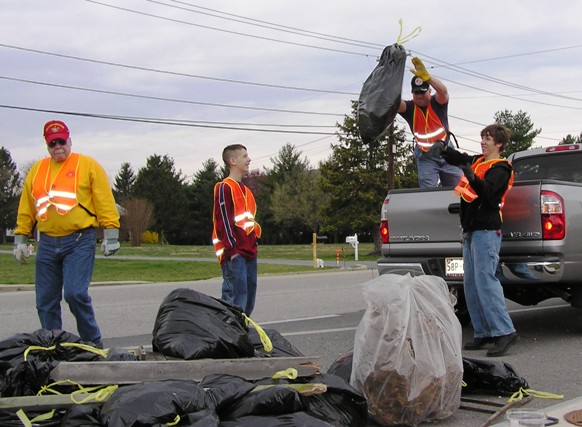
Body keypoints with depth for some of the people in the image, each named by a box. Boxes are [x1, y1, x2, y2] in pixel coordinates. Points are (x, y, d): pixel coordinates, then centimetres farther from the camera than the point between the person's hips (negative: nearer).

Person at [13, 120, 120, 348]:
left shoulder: (88, 165, 2)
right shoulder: (36, 170, 15)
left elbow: (105, 202, -2)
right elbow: (26, 209, 18)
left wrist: (110, 236, -7)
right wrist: (20, 239, 14)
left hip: (80, 242, -5)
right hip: (47, 244, 5)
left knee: (75, 293, -16)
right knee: (46, 301, 6)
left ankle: (93, 342, 1)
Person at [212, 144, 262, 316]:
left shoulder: (246, 190, 21)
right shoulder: (224, 187, -7)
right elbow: (222, 220, -13)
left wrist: (253, 245, 16)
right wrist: (232, 249, -17)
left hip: (249, 252, 9)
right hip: (234, 255, -9)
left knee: (249, 296, 9)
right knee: (236, 297, -13)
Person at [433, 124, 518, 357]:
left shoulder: (500, 168, -5)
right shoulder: (478, 161, 18)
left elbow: (489, 193, -21)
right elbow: (457, 158, 28)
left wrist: (473, 179, -38)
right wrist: (443, 149, 8)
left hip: (486, 231, -9)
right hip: (471, 231, 9)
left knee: (485, 281, -17)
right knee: (471, 284, 7)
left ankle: (504, 332, -16)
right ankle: (483, 333, 10)